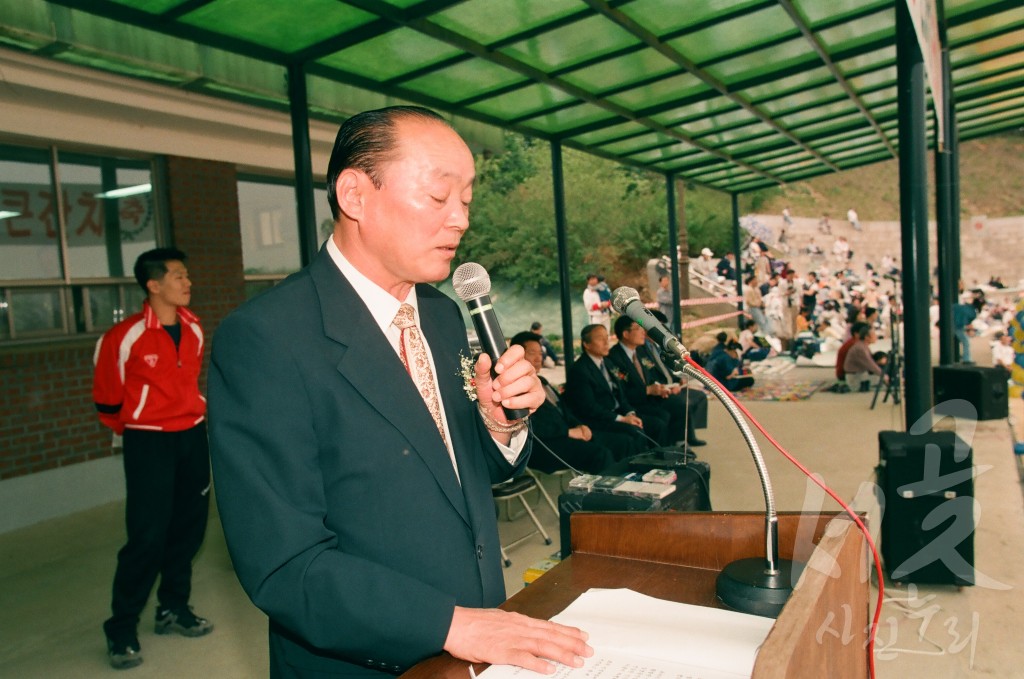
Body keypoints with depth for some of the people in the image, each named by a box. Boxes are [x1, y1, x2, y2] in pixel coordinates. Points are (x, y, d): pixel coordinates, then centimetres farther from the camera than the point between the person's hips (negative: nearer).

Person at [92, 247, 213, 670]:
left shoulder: (193, 330, 3)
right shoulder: (126, 336, -15)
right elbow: (107, 398, -2)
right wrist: (134, 429, 10)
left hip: (192, 437, 6)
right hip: (149, 444, -6)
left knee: (189, 527, 11)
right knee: (148, 536, -6)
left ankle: (174, 609, 29)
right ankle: (121, 630, 11)